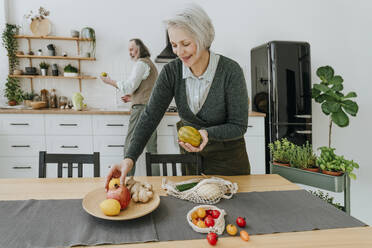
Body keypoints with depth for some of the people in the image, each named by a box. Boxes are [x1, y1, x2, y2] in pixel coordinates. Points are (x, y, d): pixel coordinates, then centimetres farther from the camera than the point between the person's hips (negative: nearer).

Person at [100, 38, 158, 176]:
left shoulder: (141, 63, -6)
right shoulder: (150, 63, 24)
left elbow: (129, 86, -12)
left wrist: (110, 81, -1)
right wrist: (133, 97, 23)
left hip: (141, 108, -10)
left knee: (130, 146, -6)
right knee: (151, 147, 9)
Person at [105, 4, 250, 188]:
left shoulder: (230, 71, -23)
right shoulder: (171, 71, -14)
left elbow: (239, 126, -16)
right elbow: (150, 116, -18)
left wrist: (207, 133, -35)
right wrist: (130, 158, -30)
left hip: (228, 159, -2)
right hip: (190, 156, 3)